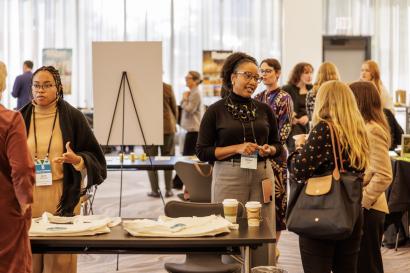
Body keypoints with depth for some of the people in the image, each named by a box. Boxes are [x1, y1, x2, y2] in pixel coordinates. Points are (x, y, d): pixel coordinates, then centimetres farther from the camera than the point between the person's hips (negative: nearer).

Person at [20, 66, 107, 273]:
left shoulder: (73, 117, -1)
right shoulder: (20, 118, 5)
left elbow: (94, 157, 0)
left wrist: (78, 160, -19)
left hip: (62, 196, -2)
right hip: (27, 196, 2)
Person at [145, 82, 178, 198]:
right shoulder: (168, 88, -5)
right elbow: (175, 109, 4)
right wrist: (174, 124, 19)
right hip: (167, 127, 2)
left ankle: (155, 190, 5)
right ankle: (168, 190, 11)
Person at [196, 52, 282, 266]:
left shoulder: (264, 110, 9)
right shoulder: (216, 111, -1)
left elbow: (277, 145, 17)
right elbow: (202, 151, -3)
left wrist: (269, 150, -6)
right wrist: (237, 148, -13)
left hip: (262, 176, 3)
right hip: (229, 177, -3)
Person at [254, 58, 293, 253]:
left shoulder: (284, 98, -4)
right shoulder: (258, 98, 13)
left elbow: (285, 129, -10)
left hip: (275, 155, -6)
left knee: (275, 196, 0)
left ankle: (274, 245, 7)